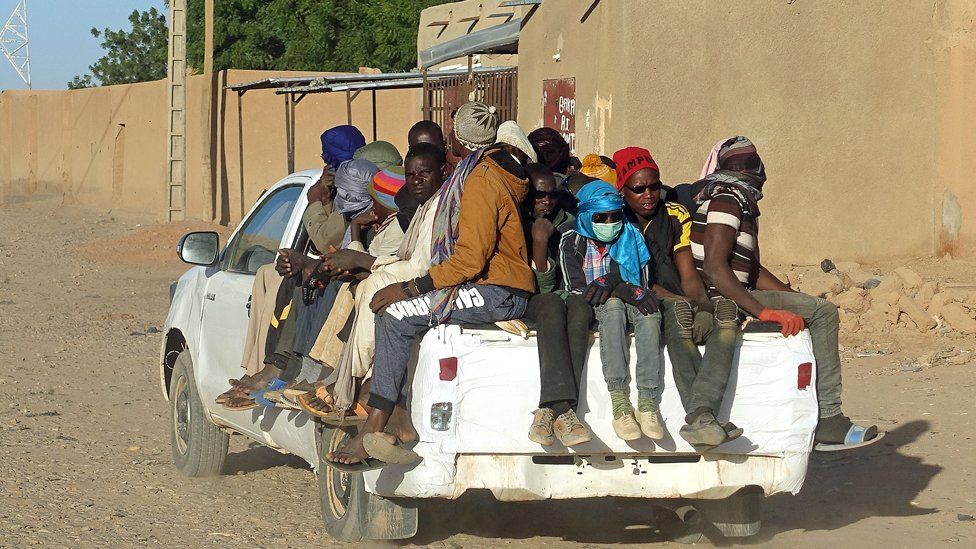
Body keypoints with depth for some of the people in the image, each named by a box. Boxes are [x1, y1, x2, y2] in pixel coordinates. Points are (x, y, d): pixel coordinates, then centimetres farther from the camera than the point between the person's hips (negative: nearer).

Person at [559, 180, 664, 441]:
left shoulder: (631, 236, 10)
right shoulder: (572, 241, 2)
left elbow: (643, 283, 3)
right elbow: (576, 288, -9)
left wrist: (609, 282, -16)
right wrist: (625, 290, -19)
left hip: (629, 303, 2)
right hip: (593, 310, -2)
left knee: (650, 312, -33)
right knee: (613, 305, -37)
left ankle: (648, 402, -43)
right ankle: (620, 402, -47)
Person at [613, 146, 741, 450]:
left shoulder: (676, 216, 12)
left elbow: (688, 276, 5)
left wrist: (701, 303, -18)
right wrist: (675, 299, -20)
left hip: (679, 301, 4)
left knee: (725, 311, -31)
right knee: (678, 311, -39)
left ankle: (700, 416, -49)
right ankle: (704, 415, -51)